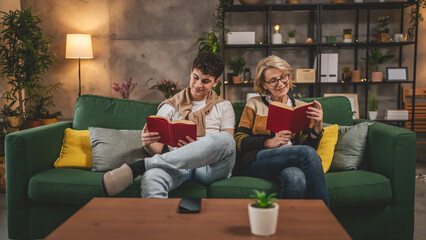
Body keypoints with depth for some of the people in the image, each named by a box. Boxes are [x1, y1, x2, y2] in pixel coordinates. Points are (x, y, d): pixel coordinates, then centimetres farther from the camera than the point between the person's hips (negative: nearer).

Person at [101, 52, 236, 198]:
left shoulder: (224, 107, 17)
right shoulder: (170, 107, 18)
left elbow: (228, 144, 4)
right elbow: (157, 149, 10)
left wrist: (198, 146, -18)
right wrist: (147, 144, -16)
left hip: (211, 168, 2)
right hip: (177, 165, -1)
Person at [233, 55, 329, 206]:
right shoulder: (255, 104, 14)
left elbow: (309, 145, 13)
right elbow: (239, 142, 4)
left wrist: (318, 126, -6)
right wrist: (270, 142, -12)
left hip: (290, 164, 2)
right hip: (253, 163, -2)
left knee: (296, 178, -39)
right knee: (307, 153, -31)